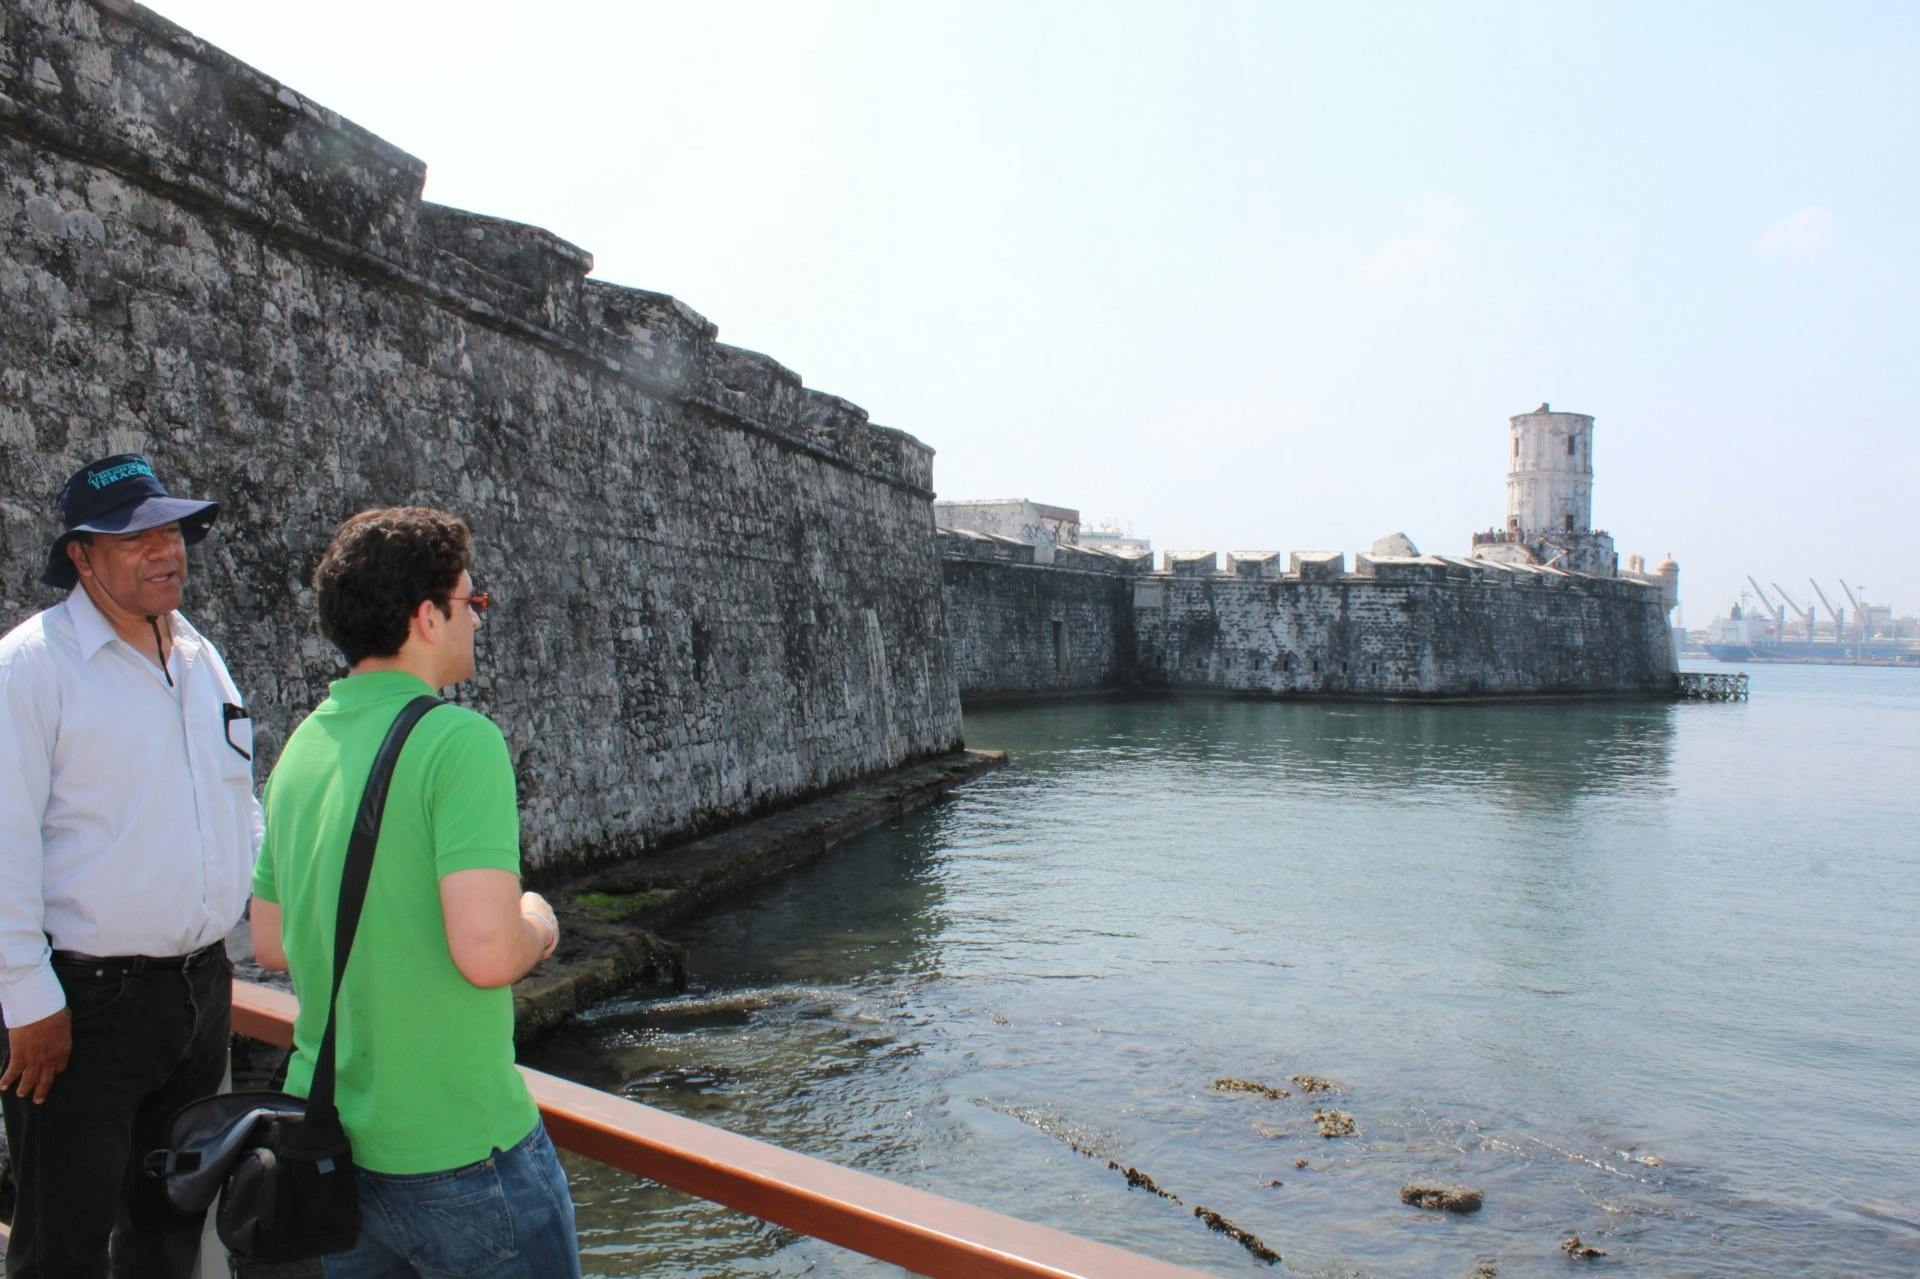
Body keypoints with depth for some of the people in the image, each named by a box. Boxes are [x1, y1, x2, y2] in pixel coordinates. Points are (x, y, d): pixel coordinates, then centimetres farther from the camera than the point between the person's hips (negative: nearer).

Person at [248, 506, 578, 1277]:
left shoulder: (302, 747, 5)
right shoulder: (459, 740, -20)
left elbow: (270, 943, 13)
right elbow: (487, 953, -27)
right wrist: (536, 923, -7)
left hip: (331, 1143, 7)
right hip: (457, 1150, -7)